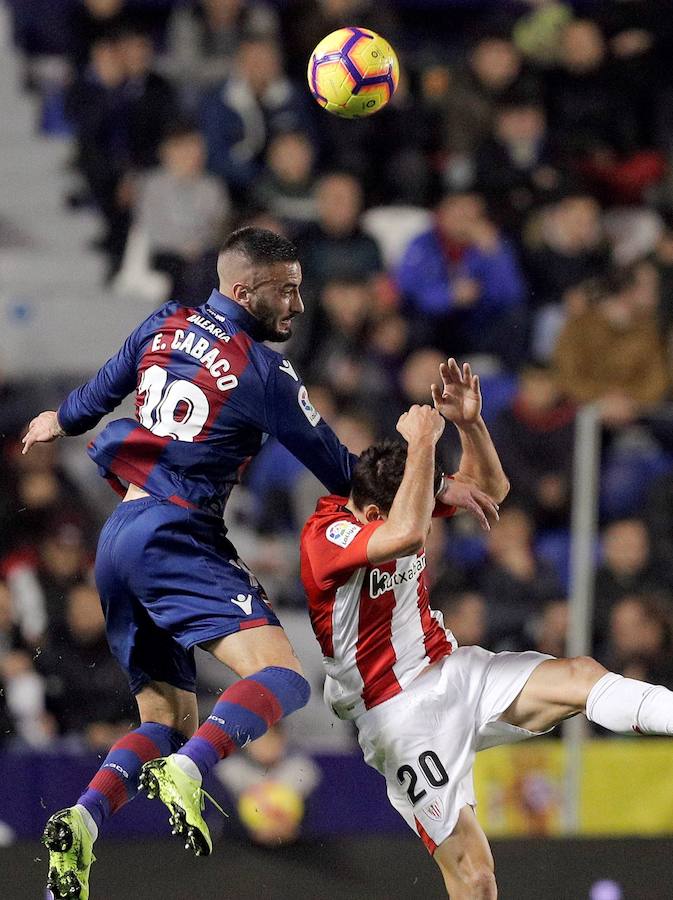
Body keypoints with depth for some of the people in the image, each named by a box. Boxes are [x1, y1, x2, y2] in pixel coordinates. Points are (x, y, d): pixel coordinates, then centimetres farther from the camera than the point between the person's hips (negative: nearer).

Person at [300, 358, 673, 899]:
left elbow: (490, 489, 11)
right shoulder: (326, 536, -22)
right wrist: (422, 441, -32)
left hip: (456, 671, 7)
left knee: (582, 676, -21)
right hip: (402, 717, -7)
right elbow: (407, 535, -41)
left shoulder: (392, 499, 4)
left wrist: (469, 422, -8)